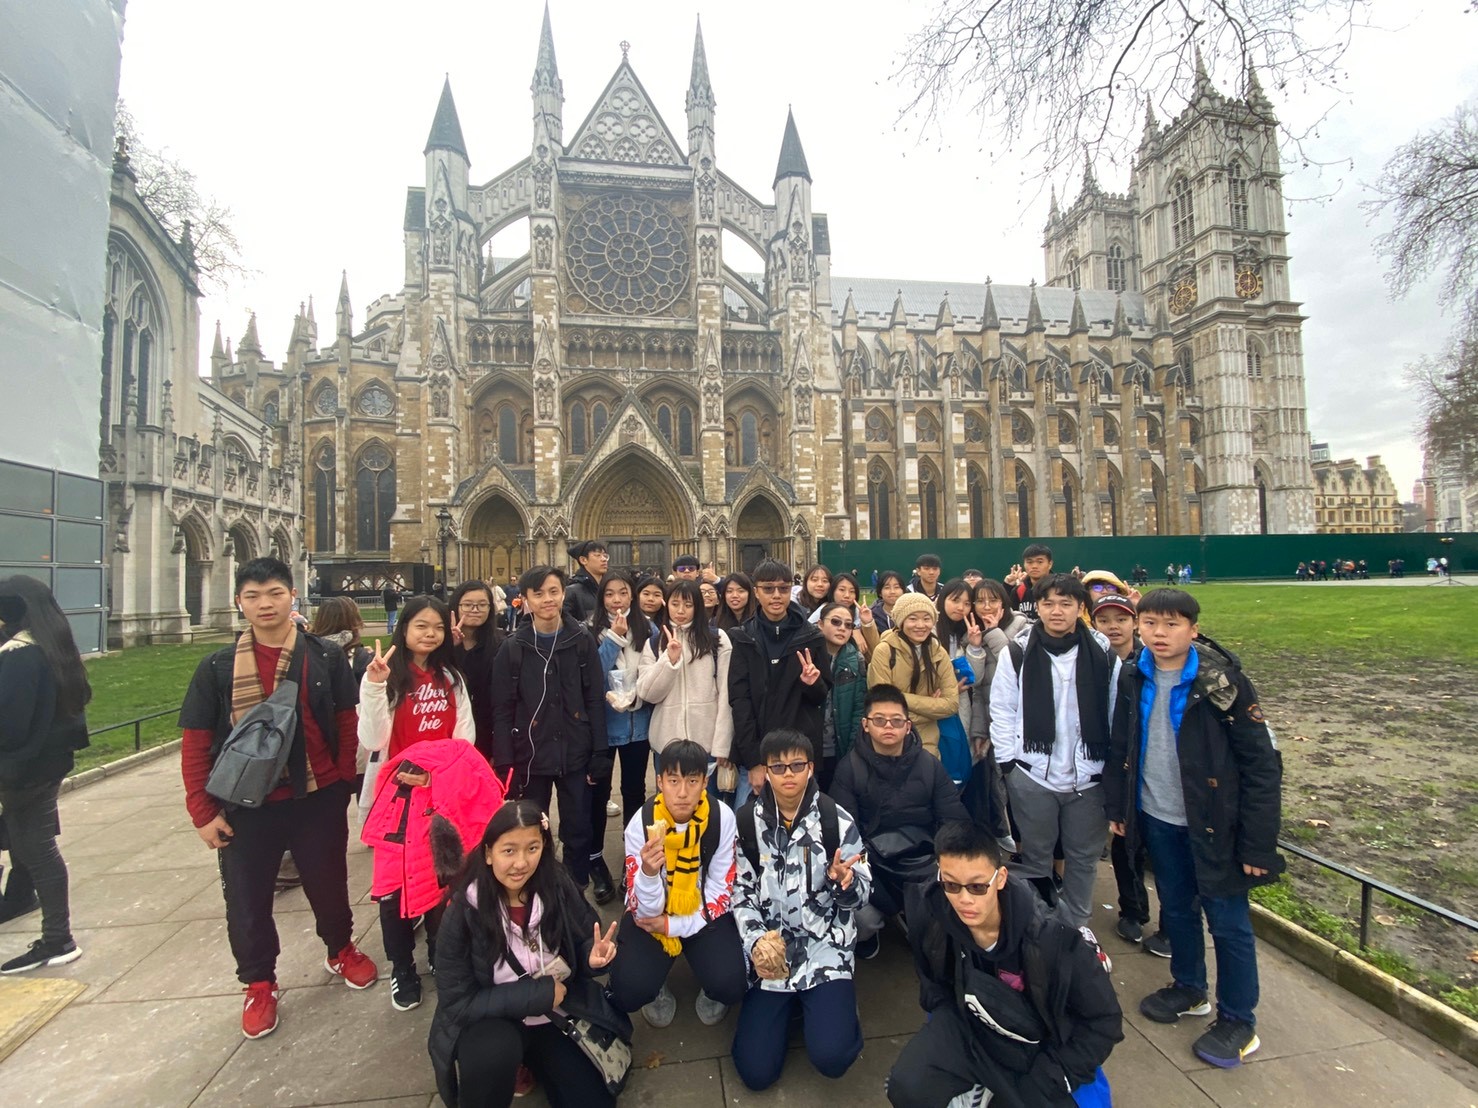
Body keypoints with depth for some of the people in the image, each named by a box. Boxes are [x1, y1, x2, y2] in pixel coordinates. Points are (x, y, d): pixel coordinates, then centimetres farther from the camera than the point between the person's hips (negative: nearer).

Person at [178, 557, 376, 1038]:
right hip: (245, 805, 1)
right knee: (247, 900, 13)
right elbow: (195, 742, -1)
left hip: (317, 799, 0)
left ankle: (341, 950, 44)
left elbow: (347, 722, 0)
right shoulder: (219, 667, -3)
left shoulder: (325, 657, -5)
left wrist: (341, 781, -4)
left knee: (328, 883, 16)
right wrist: (203, 812, -4)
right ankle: (259, 983, 38)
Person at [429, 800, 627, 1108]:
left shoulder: (558, 886, -15)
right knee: (494, 1051, -34)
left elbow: (584, 944, -2)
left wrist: (593, 956, -27)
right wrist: (539, 993, -21)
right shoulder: (464, 910, -21)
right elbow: (457, 1002, -17)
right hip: (490, 1021, -3)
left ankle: (532, 1060, 19)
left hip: (558, 1016, 4)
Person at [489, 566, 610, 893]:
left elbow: (595, 701, -1)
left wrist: (599, 754, -5)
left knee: (578, 832, 11)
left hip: (575, 755, 0)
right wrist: (505, 763, -8)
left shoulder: (582, 640, -2)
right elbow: (502, 710, -2)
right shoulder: (513, 647, -3)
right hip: (529, 756, 0)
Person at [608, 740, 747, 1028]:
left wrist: (675, 926, -18)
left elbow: (722, 890, -10)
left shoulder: (722, 817, -20)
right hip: (651, 917, 0)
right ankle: (657, 990, 14)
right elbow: (646, 911, -20)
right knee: (628, 991, -22)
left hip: (704, 914, 0)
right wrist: (649, 873, -42)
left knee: (730, 985, -23)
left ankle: (711, 991, 15)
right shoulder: (640, 823, -21)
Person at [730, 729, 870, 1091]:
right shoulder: (746, 822, -4)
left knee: (831, 1057, -18)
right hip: (770, 948, 2)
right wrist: (755, 940, -16)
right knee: (756, 1072, -3)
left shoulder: (837, 820, -7)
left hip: (825, 945, -1)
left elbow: (861, 894, -3)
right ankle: (789, 1005, 25)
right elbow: (738, 891, 0)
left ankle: (831, 1007, 15)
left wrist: (846, 883, -26)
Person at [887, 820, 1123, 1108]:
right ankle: (980, 1082, 11)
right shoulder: (929, 914, -23)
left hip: (1044, 1043, 0)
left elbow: (1104, 1020, -14)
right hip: (972, 1025, 1)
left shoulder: (1052, 937, -31)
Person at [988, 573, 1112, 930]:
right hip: (1032, 774, -1)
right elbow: (1001, 710, -2)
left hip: (1087, 776, 2)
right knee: (1035, 855, 12)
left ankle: (1075, 926, 35)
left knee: (1084, 856, 15)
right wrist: (1007, 763, -5)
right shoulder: (1018, 653, -5)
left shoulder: (1102, 652, -2)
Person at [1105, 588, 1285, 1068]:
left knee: (1228, 922, 9)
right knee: (1176, 908, 20)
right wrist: (1116, 806, 6)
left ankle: (1238, 1021, 29)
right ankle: (1188, 989, 41)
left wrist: (1258, 844, -16)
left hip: (1213, 824, -4)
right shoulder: (1134, 679, -2)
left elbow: (1262, 765, -15)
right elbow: (1120, 748, 7)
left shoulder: (1222, 682, -17)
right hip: (1158, 819, 5)